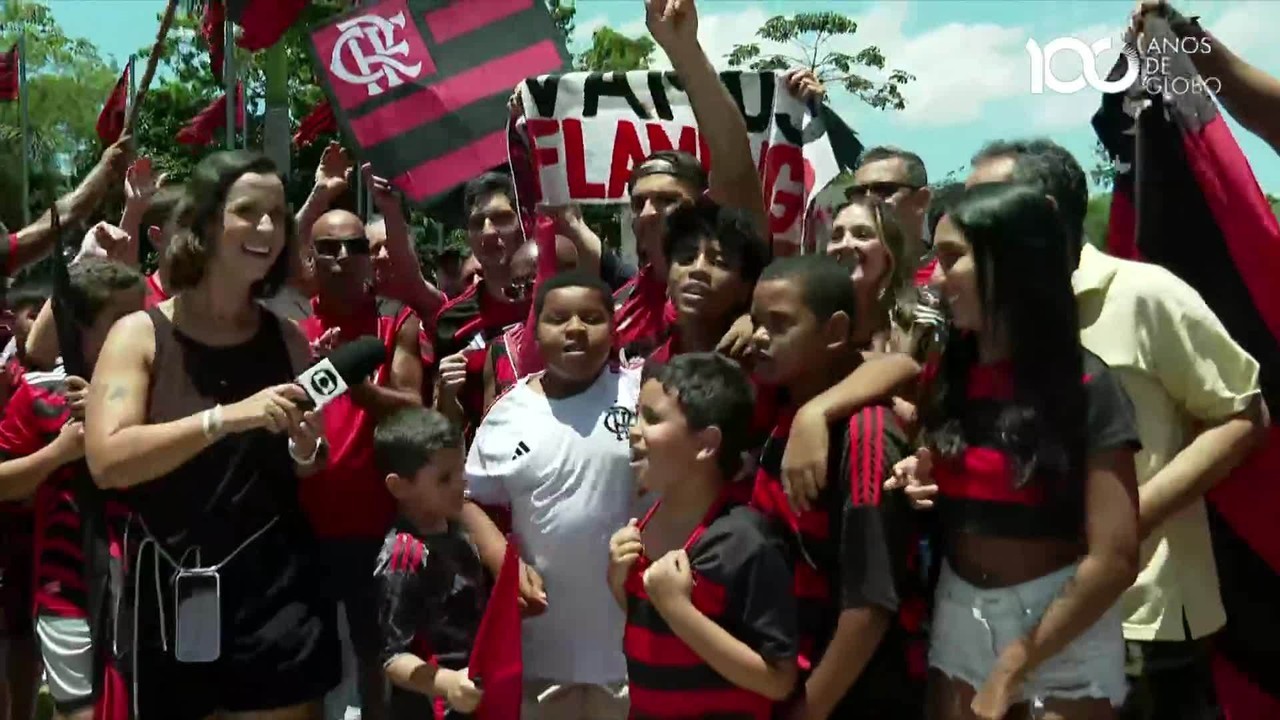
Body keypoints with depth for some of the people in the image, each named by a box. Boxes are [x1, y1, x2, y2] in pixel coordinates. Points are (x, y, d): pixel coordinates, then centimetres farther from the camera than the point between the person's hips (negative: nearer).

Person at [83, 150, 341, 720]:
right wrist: (227, 417, -27)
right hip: (170, 589, -2)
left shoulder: (287, 340, 4)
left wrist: (306, 451, -7)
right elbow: (106, 461, -19)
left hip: (275, 588, 2)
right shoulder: (141, 334, -6)